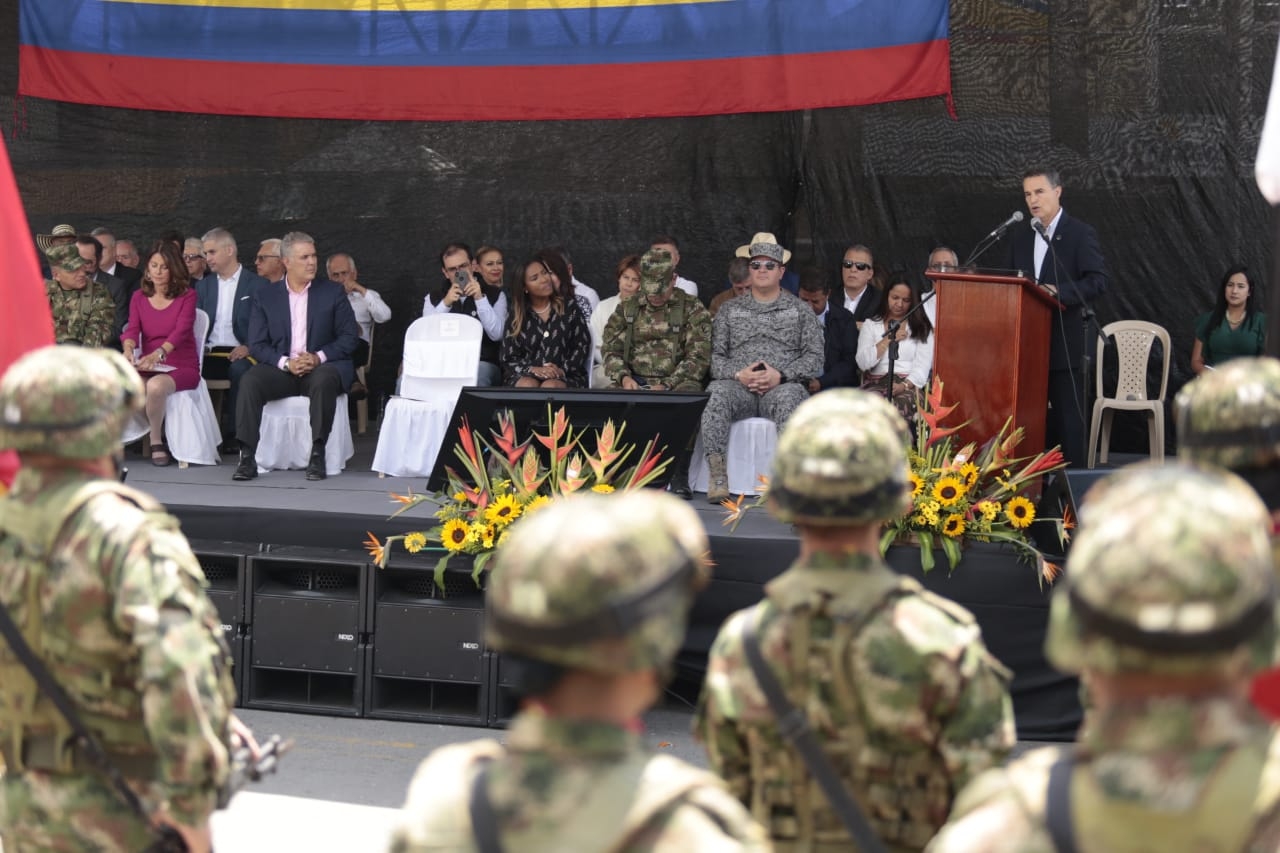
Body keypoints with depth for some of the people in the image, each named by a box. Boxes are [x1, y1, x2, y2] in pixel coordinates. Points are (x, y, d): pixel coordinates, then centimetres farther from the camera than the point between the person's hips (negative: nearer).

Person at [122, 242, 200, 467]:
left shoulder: (186, 296, 1)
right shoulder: (138, 298, 12)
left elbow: (182, 330, -15)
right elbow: (132, 329, -2)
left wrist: (158, 354, -35)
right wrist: (128, 350, -28)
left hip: (181, 368, -3)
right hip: (147, 368, 3)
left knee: (156, 386, -38)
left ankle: (156, 440, -14)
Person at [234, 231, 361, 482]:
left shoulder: (333, 292, 6)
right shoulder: (266, 296, 8)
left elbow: (350, 337, 2)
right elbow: (257, 345, 2)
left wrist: (319, 357, -14)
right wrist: (286, 363, -16)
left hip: (321, 368, -1)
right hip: (281, 368, 1)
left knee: (324, 381, -36)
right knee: (250, 381, -28)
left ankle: (317, 456, -29)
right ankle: (247, 458, -29)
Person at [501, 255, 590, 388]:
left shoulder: (568, 306, 8)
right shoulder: (516, 316, 8)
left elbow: (582, 345, 6)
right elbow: (509, 358, 6)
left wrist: (563, 370, -11)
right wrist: (532, 369, -15)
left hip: (565, 377, 0)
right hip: (525, 376, 1)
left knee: (550, 387, -36)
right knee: (528, 386, -36)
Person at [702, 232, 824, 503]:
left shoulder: (800, 310, 16)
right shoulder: (730, 309, 20)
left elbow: (815, 356, 7)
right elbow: (715, 355, 11)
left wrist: (781, 376, -9)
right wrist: (738, 374, -9)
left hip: (782, 386, -1)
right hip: (739, 387, 1)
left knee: (788, 396, -39)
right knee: (716, 392, -34)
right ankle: (718, 476, -38)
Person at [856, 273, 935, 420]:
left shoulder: (921, 328, 16)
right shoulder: (871, 325, 20)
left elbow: (923, 366, 3)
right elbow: (863, 363, 5)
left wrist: (904, 385, -16)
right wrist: (889, 339, 4)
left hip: (910, 385, -1)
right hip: (877, 384, 1)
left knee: (901, 403, -39)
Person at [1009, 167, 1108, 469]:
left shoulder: (1081, 234, -2)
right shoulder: (1020, 238, 17)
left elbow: (1097, 282, -11)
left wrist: (1059, 293, -24)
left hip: (1064, 342, -6)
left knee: (1067, 417, -3)